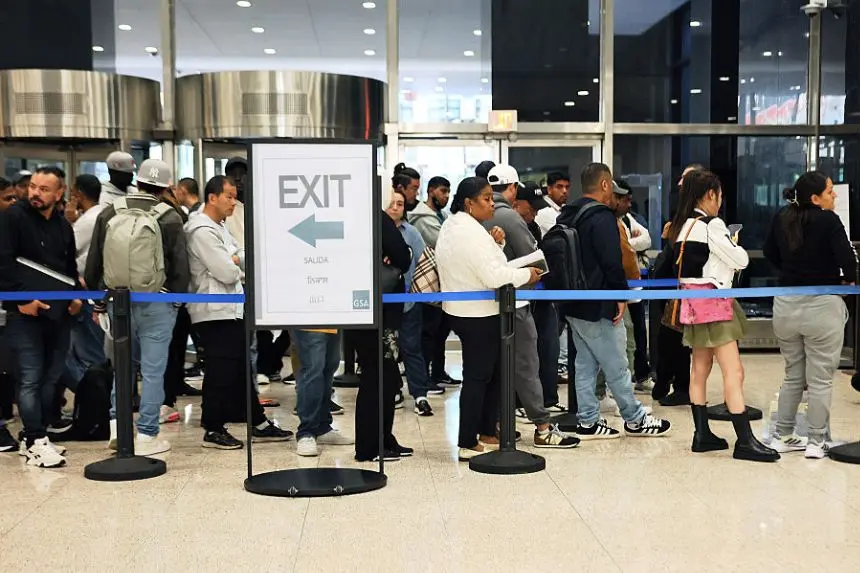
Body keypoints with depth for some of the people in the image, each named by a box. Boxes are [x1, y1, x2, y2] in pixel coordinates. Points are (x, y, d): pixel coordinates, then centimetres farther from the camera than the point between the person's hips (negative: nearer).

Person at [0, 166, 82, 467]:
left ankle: (38, 435, 20)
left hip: (59, 312, 6)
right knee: (31, 379, -5)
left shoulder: (63, 225, 13)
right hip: (26, 313, -6)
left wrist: (76, 295, 7)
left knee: (51, 377, 10)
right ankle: (35, 442, 1)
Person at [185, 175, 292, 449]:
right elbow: (227, 272, -20)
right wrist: (238, 266, 1)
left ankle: (259, 425, 20)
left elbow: (244, 258, 15)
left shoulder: (219, 228, 17)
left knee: (242, 369, 13)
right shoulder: (202, 231, -16)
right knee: (220, 373, -3)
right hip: (215, 312, -10)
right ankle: (213, 430, 8)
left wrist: (234, 261, -6)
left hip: (231, 310, 10)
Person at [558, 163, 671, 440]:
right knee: (616, 366, 2)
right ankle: (635, 420, 14)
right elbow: (612, 261, -20)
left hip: (574, 303, 9)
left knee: (585, 364, 13)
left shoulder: (567, 216, 12)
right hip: (598, 305, -9)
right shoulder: (602, 217, -16)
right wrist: (621, 295, -12)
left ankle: (588, 421, 16)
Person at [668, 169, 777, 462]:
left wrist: (726, 265, 13)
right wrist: (734, 246, 10)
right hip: (712, 300, -9)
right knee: (733, 372, -8)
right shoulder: (711, 225, -14)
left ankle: (702, 434, 15)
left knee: (700, 369, 11)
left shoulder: (682, 226, 10)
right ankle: (745, 441, -9)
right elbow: (741, 260, -10)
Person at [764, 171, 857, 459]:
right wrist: (849, 279, 1)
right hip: (822, 305, -6)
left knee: (793, 375, 17)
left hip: (786, 304, 6)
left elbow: (770, 253, 16)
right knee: (820, 379, 4)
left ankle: (782, 437, 21)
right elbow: (846, 257, -18)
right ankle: (817, 442, 10)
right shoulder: (828, 221, -13)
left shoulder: (782, 219, 4)